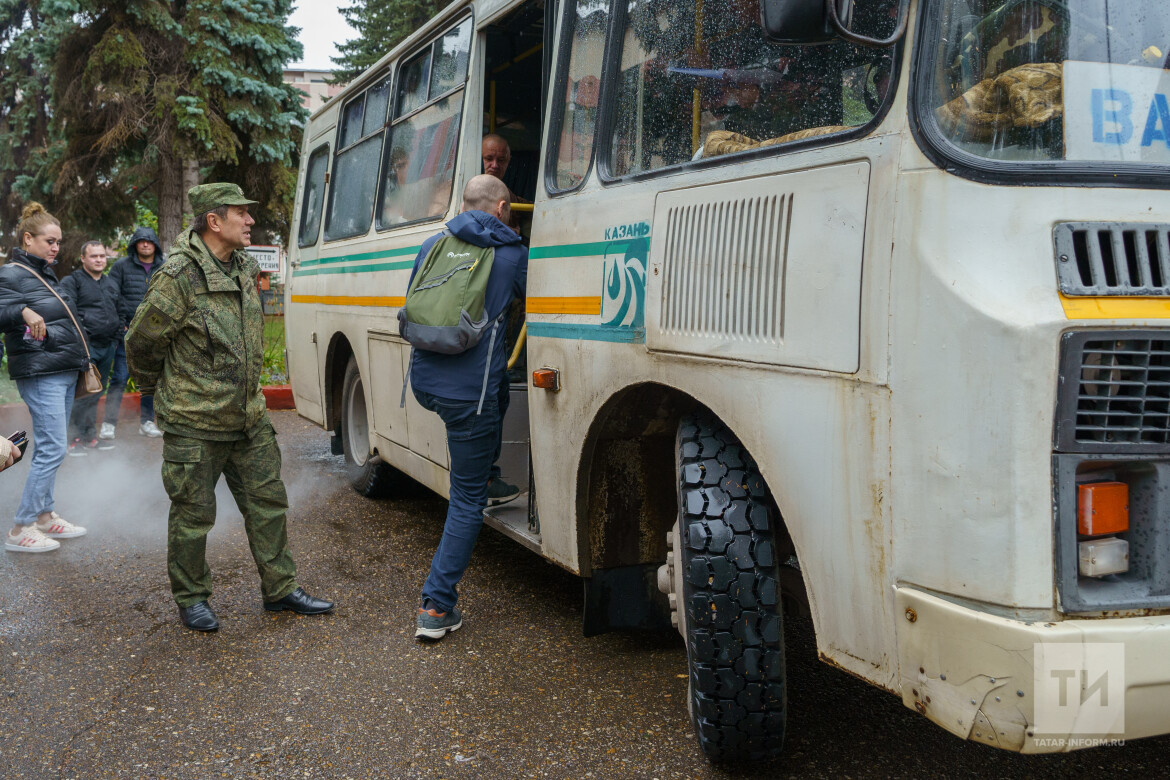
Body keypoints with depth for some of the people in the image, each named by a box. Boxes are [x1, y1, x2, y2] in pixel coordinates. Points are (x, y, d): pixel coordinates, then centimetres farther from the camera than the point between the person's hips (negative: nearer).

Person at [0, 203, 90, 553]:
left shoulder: (46, 273, 17)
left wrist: (80, 358, 24)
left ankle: (44, 516, 22)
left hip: (65, 372, 9)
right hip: (40, 375, -9)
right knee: (52, 449, -11)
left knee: (49, 449, 13)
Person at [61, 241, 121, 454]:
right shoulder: (72, 281, -2)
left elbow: (117, 313, 27)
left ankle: (90, 435, 19)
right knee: (83, 392, -9)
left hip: (107, 348, 7)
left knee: (97, 392, 12)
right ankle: (76, 438, -2)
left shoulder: (110, 283, 20)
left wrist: (117, 337, 19)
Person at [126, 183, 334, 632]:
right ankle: (191, 599, 23)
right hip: (194, 425, -7)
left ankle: (280, 588, 24)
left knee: (267, 501, 11)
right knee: (194, 514, 6)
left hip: (249, 418, 7)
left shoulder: (246, 268, 7)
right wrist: (156, 387, 7)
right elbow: (142, 341, -8)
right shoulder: (178, 278, -17)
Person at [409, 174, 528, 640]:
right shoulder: (513, 254, -1)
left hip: (423, 385, 5)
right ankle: (436, 608, 2)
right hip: (470, 391, -5)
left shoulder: (432, 246, 10)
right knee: (468, 500, 3)